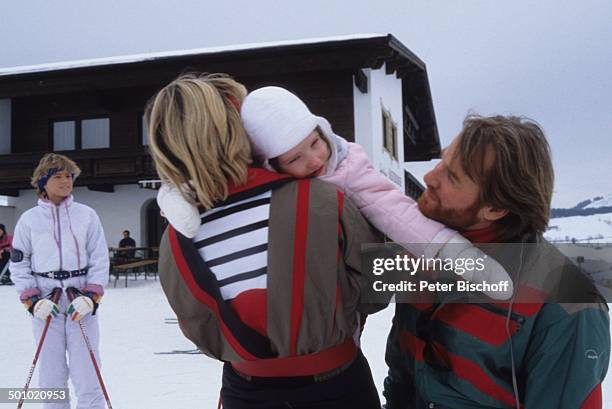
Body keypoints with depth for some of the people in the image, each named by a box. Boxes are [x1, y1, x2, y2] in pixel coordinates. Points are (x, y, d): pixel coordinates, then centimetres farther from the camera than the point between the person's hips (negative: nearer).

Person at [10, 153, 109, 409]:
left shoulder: (86, 215, 3)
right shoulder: (29, 219, 5)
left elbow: (100, 260, 4)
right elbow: (19, 264, 8)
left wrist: (90, 297, -7)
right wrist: (33, 301, -4)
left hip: (81, 303, -1)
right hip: (45, 304, 1)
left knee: (86, 374, -2)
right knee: (51, 376, 6)